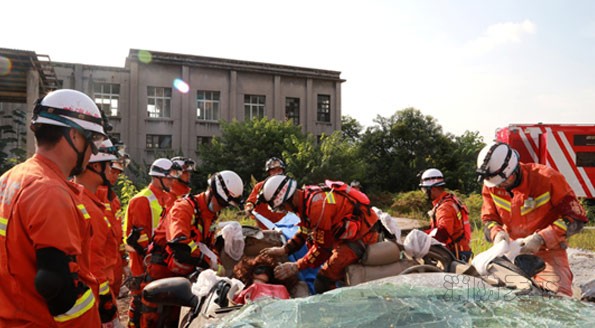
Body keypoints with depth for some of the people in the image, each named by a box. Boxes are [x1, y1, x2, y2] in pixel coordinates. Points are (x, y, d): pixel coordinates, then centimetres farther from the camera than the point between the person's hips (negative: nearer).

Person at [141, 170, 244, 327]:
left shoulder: (212, 215, 7)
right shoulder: (184, 207, -22)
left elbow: (209, 246, 11)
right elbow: (179, 243, -37)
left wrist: (217, 265, -8)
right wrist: (209, 261, -32)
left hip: (184, 273, 8)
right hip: (162, 269, -8)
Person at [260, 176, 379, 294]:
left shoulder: (317, 205, -27)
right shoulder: (305, 196, 2)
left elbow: (323, 246, -19)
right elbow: (304, 232, 16)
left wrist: (297, 266, -11)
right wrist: (284, 250, 8)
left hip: (361, 237, -10)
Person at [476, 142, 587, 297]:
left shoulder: (547, 178, -16)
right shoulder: (491, 185, -5)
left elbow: (576, 217, -13)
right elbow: (489, 219, 5)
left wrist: (541, 239, -23)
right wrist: (497, 233, -20)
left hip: (548, 250, -3)